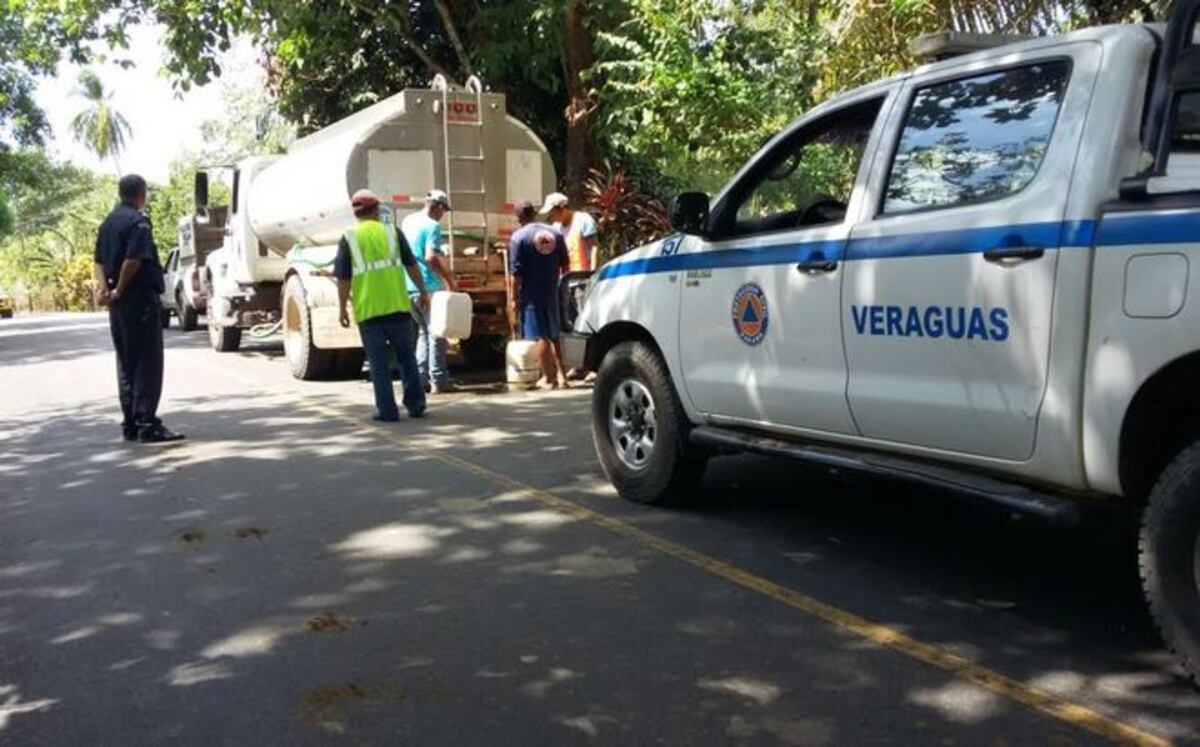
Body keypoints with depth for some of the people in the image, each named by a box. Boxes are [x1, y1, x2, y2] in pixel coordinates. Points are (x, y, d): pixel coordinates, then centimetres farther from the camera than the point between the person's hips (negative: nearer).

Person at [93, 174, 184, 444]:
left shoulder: (108, 222, 16)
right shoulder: (138, 221, -11)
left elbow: (99, 260, 9)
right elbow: (133, 260, -22)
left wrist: (104, 287, -4)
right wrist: (119, 291, -12)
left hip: (119, 303, 9)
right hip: (141, 299, -9)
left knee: (126, 363, 12)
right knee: (147, 363, -6)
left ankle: (130, 423, 15)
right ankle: (147, 424, -8)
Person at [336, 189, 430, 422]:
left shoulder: (348, 239, 1)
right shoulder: (393, 232, 4)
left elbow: (343, 278, -1)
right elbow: (411, 266, 5)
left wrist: (342, 308, 6)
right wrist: (423, 292, 15)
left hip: (367, 310, -1)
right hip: (398, 306, 1)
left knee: (379, 362, 5)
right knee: (406, 357, 13)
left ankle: (387, 410, 4)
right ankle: (415, 405, 15)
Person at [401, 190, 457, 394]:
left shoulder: (407, 222, 13)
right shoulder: (432, 226, -13)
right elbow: (431, 258, -23)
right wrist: (449, 280, -16)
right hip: (428, 287, -8)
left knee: (423, 331, 17)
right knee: (436, 333, 0)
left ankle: (421, 379, 13)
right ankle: (438, 381, 2)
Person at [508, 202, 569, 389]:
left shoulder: (518, 237, -9)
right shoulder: (556, 234, 7)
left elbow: (516, 272, -13)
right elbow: (565, 265, 11)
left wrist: (513, 298, -8)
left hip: (531, 295, -5)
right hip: (552, 293, 5)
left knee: (541, 337, -1)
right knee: (554, 336, 17)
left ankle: (549, 378, 0)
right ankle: (561, 375, 18)